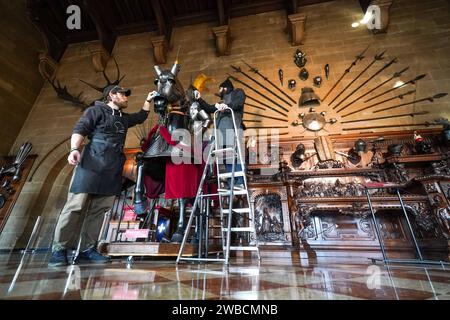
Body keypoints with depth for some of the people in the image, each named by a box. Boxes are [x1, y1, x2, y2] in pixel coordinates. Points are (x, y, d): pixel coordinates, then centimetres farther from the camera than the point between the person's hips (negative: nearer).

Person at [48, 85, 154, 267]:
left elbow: (141, 117, 43)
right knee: (76, 206, -7)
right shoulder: (96, 110, 8)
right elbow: (79, 130, -4)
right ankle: (59, 249, 3)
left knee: (100, 209, 1)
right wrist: (74, 149, -21)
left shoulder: (124, 118, 27)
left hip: (113, 170, 6)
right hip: (92, 165, -6)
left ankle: (87, 250, 6)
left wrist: (148, 100, 40)